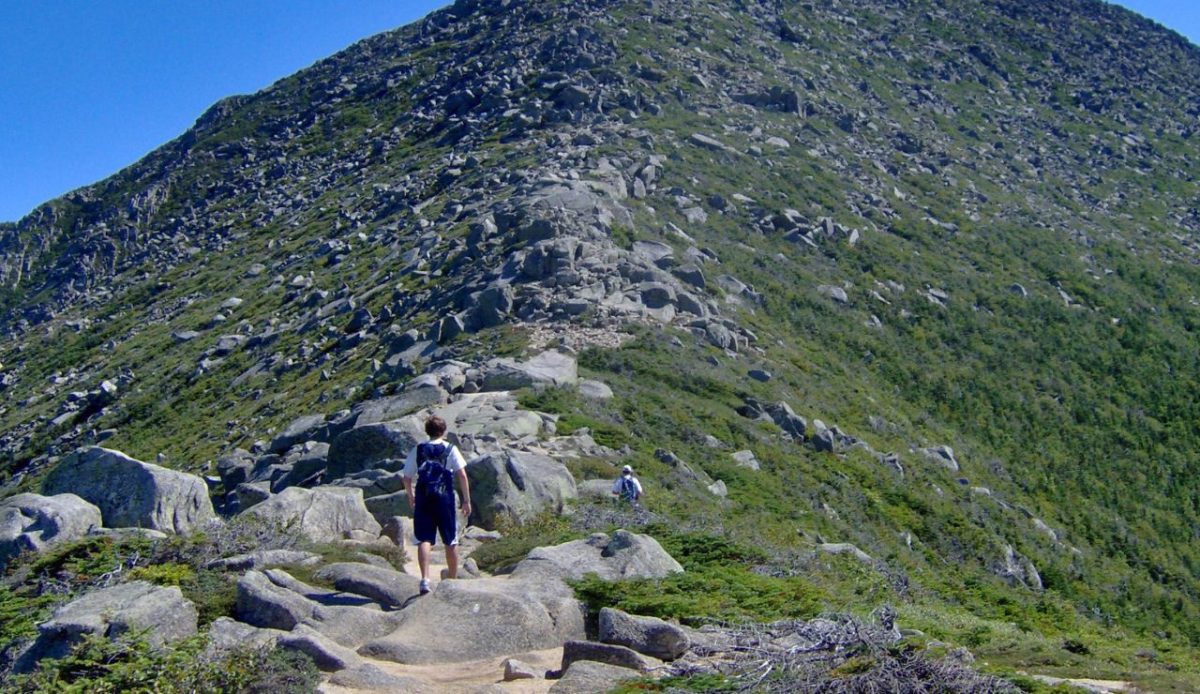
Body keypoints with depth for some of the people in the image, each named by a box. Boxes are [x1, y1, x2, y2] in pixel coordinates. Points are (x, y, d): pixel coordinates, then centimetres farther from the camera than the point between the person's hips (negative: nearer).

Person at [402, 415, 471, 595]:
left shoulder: (417, 450, 9)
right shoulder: (450, 449, 4)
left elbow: (407, 477, 11)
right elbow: (462, 475, -4)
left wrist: (411, 497, 26)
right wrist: (467, 500, 1)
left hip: (423, 499, 1)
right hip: (445, 498, -1)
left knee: (424, 540, -2)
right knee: (451, 541, 11)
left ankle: (425, 579, -18)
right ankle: (453, 580, 21)